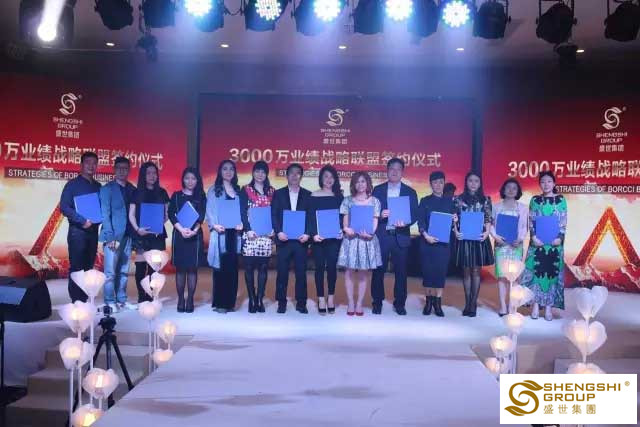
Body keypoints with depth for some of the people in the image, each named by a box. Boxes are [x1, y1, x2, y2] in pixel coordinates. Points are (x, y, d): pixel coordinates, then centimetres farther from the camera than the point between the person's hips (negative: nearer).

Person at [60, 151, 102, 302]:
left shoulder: (98, 186, 14)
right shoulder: (73, 184, -1)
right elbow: (64, 207, -9)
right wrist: (83, 221, -17)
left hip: (93, 231, 5)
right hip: (77, 231, -5)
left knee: (88, 267, 8)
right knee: (76, 267, -4)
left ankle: (84, 301, 15)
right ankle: (76, 302, 1)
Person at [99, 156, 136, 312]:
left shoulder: (132, 189, 13)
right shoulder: (107, 189, -1)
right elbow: (105, 214, -7)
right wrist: (110, 237, -14)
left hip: (127, 235, 5)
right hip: (113, 236, -5)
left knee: (123, 271, 9)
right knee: (110, 271, -2)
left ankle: (122, 299, 16)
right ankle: (110, 302, 5)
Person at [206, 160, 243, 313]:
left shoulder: (238, 191, 16)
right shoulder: (214, 190, 5)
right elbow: (210, 210, -1)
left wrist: (241, 224, -7)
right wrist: (214, 225, -18)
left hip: (234, 233, 4)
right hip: (220, 233, -3)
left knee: (232, 268, 5)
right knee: (220, 267, -4)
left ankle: (230, 301, 12)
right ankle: (219, 302, 1)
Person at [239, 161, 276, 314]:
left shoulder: (272, 191, 12)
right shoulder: (245, 190, 6)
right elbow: (243, 212, -1)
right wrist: (248, 230, -12)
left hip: (266, 234, 2)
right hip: (250, 234, -2)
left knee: (263, 267, 2)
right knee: (249, 267, -1)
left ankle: (260, 300, 9)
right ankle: (251, 300, 6)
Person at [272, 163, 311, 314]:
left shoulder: (308, 195, 8)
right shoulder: (278, 194, 8)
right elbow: (273, 215, 3)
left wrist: (308, 234, -9)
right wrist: (278, 232, -11)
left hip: (301, 239, 0)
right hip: (283, 238, 0)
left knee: (301, 272, 3)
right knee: (282, 272, 2)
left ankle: (301, 303, 12)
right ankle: (281, 302, 12)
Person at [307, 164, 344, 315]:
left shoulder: (339, 196, 8)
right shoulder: (314, 196, 3)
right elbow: (310, 217, 0)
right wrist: (313, 234, -13)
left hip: (334, 236, 1)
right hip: (318, 237, -1)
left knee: (332, 266, 2)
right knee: (319, 267, 1)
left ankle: (331, 297, 15)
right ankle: (321, 299, 8)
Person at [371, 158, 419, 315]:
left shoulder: (410, 192, 8)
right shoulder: (378, 190, 8)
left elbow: (415, 214, 1)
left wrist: (405, 222, -18)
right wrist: (380, 215, -17)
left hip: (401, 236, 0)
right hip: (381, 236, 0)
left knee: (401, 271, 4)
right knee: (378, 270, 2)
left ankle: (399, 303, 16)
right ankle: (377, 302, 15)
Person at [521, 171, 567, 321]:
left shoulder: (561, 200, 5)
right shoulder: (535, 200, 6)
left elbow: (564, 222, 2)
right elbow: (531, 221, 3)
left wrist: (560, 237, -11)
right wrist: (534, 237, -10)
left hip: (555, 242, 0)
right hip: (537, 241, 0)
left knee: (552, 272, 0)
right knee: (536, 271, -2)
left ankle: (548, 306, 6)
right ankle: (536, 305, 5)